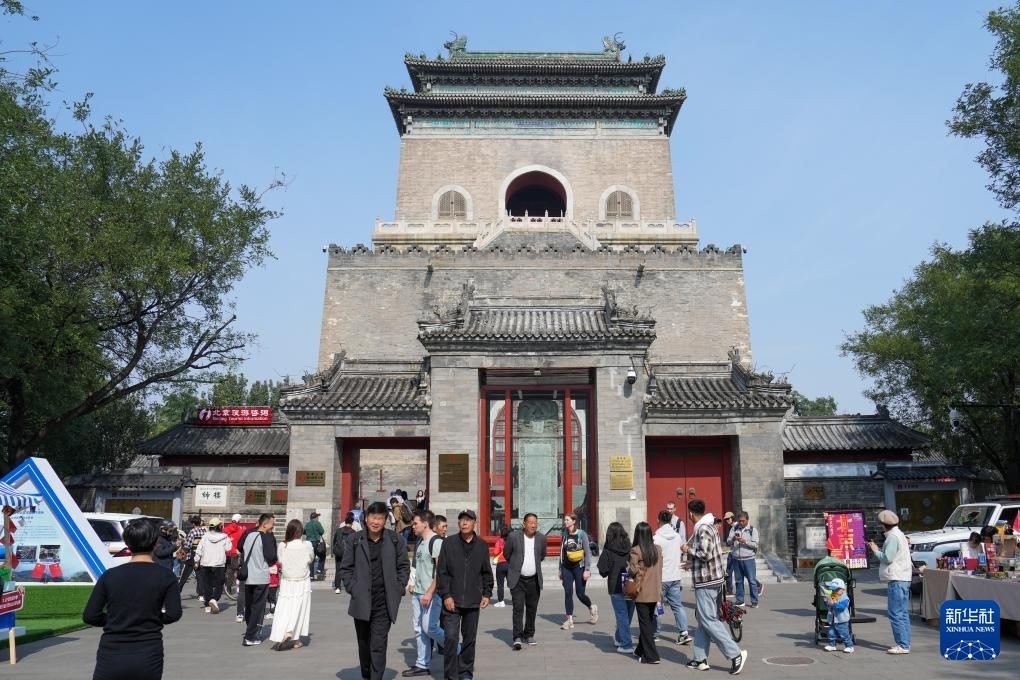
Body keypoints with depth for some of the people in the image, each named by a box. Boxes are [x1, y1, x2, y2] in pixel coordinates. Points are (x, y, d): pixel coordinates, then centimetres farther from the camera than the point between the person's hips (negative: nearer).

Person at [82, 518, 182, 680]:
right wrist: (154, 619, 8)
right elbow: (174, 613, -11)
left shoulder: (110, 575, 1)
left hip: (111, 658, 1)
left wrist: (113, 620, 15)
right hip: (148, 660, -1)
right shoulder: (166, 577, -3)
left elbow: (89, 616, -2)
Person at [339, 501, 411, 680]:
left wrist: (397, 589, -2)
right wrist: (352, 588, -3)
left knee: (378, 646, -6)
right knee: (364, 644, 15)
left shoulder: (395, 539, -1)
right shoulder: (356, 540, 0)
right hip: (361, 603, 2)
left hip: (384, 604, -2)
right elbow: (345, 568, 7)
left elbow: (404, 567, 6)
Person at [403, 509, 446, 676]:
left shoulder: (436, 542, -14)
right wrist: (412, 584, 17)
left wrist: (429, 593, -21)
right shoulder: (420, 542, 14)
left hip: (432, 594, -9)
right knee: (418, 629, 9)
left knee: (429, 627, -10)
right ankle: (422, 664, 19)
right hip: (417, 593, 9)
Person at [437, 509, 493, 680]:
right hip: (452, 601, -2)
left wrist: (486, 594, 5)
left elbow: (486, 573, 12)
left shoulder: (482, 545, 5)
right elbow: (442, 572, -2)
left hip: (473, 601, 2)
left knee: (469, 638, 10)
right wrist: (446, 595, -8)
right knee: (451, 637, -6)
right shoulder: (448, 543, -2)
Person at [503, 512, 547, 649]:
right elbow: (506, 554, 6)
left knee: (532, 609, 10)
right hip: (517, 580, -3)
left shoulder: (541, 538, 0)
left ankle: (529, 635, 24)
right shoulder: (514, 536, -9)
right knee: (518, 608, -10)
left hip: (534, 580, 3)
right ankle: (517, 637, -8)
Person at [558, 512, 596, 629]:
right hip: (567, 568, 4)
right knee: (568, 593, -2)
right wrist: (560, 569, 13)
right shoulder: (564, 535, 7)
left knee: (580, 594, 2)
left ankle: (592, 607, 31)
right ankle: (569, 620, 4)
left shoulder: (581, 534, -7)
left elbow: (588, 553, -8)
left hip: (579, 567, -4)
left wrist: (587, 570, -13)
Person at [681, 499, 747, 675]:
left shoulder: (703, 529, -17)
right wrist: (692, 562, 27)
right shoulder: (710, 526, 13)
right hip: (711, 579, 10)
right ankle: (700, 659, 17)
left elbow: (705, 554, -26)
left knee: (709, 620, -6)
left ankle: (736, 654, -5)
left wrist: (688, 550, -10)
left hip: (706, 581, -10)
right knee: (702, 619, 13)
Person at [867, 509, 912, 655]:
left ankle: (902, 645, -6)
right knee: (903, 613, 13)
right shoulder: (899, 534, 18)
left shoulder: (892, 537, -15)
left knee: (896, 615, -7)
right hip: (904, 579, 11)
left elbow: (887, 558, -19)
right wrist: (877, 548, 12)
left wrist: (876, 551, -4)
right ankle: (905, 643, 17)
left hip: (897, 580, -11)